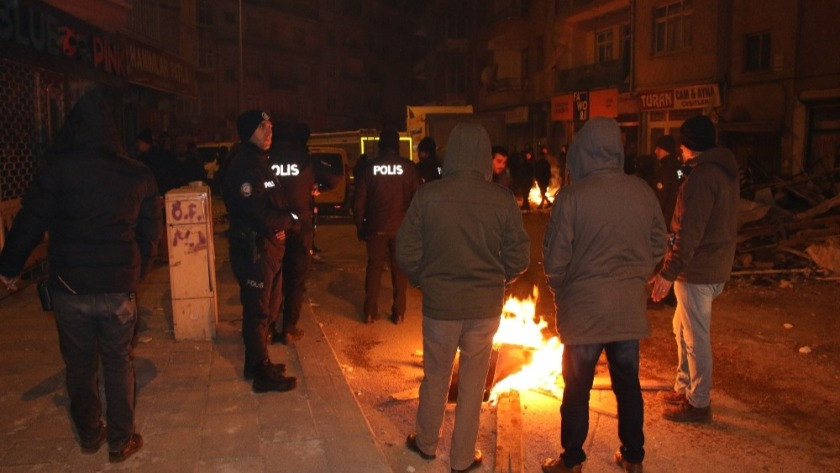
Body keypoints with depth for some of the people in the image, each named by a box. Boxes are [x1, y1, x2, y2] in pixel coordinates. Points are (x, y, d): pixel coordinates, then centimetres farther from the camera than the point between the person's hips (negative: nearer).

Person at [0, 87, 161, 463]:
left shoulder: (56, 168, -8)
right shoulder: (138, 175, -3)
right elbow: (149, 234, 4)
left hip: (68, 287, 0)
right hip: (119, 288, 0)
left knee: (79, 364, 17)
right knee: (118, 363, 14)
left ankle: (89, 434, 33)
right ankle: (121, 441, 22)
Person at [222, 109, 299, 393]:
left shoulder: (260, 164, 16)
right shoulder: (243, 167, -17)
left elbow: (275, 205, 17)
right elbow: (259, 214, -24)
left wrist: (285, 221, -5)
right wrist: (290, 220, -8)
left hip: (270, 248, 10)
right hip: (253, 251, -10)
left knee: (269, 309, 19)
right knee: (258, 313, 0)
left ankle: (257, 364, 34)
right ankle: (262, 375, 11)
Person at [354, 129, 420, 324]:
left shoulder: (370, 167, -2)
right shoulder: (408, 167, -4)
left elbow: (359, 202, 0)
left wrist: (360, 226, 10)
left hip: (376, 227, 1)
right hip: (402, 227, 0)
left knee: (374, 268, 10)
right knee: (399, 269, 9)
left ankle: (370, 312, 13)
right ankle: (398, 312, 11)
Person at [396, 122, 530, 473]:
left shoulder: (428, 195, -12)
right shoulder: (503, 200, -11)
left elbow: (406, 251, -7)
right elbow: (519, 258, -6)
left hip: (439, 303, 0)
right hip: (486, 306, 0)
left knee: (435, 378, 20)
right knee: (472, 383, 15)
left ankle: (426, 443, 39)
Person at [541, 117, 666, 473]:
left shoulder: (572, 195, -16)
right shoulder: (642, 192, -3)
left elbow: (555, 259, -13)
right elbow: (658, 245, 7)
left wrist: (560, 294, 5)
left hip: (583, 308, -4)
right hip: (630, 307, 4)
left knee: (577, 388, 10)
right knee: (628, 383, 17)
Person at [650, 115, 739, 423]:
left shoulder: (702, 177, -20)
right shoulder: (725, 171, 11)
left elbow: (689, 233, -25)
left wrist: (668, 273, -22)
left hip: (697, 271, -10)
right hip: (714, 266, 10)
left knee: (695, 337, 1)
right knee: (683, 327, 21)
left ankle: (699, 403, 12)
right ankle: (685, 387, 33)